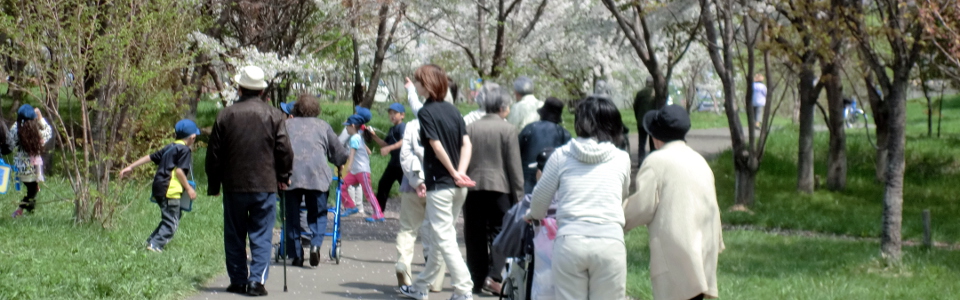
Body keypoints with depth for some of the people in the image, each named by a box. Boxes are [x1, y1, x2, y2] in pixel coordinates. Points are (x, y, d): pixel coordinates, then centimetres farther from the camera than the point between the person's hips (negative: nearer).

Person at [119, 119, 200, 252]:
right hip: (170, 191, -9)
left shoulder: (170, 148, 19)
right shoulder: (184, 150, -6)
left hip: (159, 188, 9)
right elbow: (179, 171, -16)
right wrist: (188, 188, -8)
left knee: (172, 217, 22)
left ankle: (152, 240, 20)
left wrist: (131, 167, 22)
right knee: (171, 223, -7)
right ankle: (155, 245, -19)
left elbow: (150, 157, 19)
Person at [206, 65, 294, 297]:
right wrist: (283, 177, 13)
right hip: (265, 185, -1)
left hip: (234, 185, 1)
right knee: (261, 236, 2)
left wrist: (214, 185, 14)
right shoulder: (274, 115, -3)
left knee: (234, 237, 11)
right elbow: (284, 151, -3)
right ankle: (257, 280, -8)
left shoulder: (226, 115, 0)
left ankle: (238, 280, 14)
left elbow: (214, 153, 4)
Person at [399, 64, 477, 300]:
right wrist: (460, 172, -8)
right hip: (458, 186, 8)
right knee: (440, 236, 15)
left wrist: (453, 173, -7)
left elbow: (437, 146, -17)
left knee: (445, 238, -4)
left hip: (440, 184, -8)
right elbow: (466, 143, 1)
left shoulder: (426, 112, -10)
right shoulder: (453, 110, 10)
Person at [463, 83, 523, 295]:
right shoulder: (508, 130, -5)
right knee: (499, 232, 2)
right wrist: (519, 195, 0)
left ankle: (477, 281, 12)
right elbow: (514, 165, -5)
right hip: (499, 188, -3)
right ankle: (493, 276, -14)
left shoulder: (471, 128, 5)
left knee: (475, 237, 9)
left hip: (474, 188, 3)